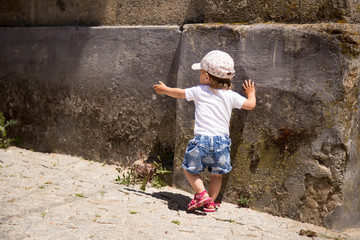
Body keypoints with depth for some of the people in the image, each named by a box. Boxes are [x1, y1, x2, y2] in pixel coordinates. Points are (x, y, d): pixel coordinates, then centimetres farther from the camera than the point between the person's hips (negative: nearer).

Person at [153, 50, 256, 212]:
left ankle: (202, 194, -6)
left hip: (202, 139, -2)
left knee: (190, 169, 12)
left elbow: (180, 93, 20)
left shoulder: (199, 91, 5)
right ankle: (210, 201, 8)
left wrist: (165, 89, 40)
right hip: (222, 140, 2)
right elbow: (250, 105, 13)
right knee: (216, 175, 16)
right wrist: (251, 93, 35)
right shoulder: (231, 96, 6)